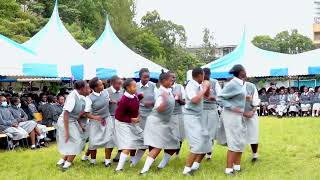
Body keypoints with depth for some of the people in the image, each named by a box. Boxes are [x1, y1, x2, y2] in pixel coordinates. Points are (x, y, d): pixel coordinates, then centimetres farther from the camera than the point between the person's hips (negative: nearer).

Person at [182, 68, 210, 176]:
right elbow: (194, 100, -30)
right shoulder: (191, 86, -16)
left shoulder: (199, 86, 6)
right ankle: (187, 169, -11)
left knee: (205, 141, 13)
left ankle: (195, 165, 21)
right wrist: (204, 89, -19)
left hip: (198, 117, 9)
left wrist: (207, 87, 3)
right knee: (198, 144, -16)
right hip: (191, 117, -9)